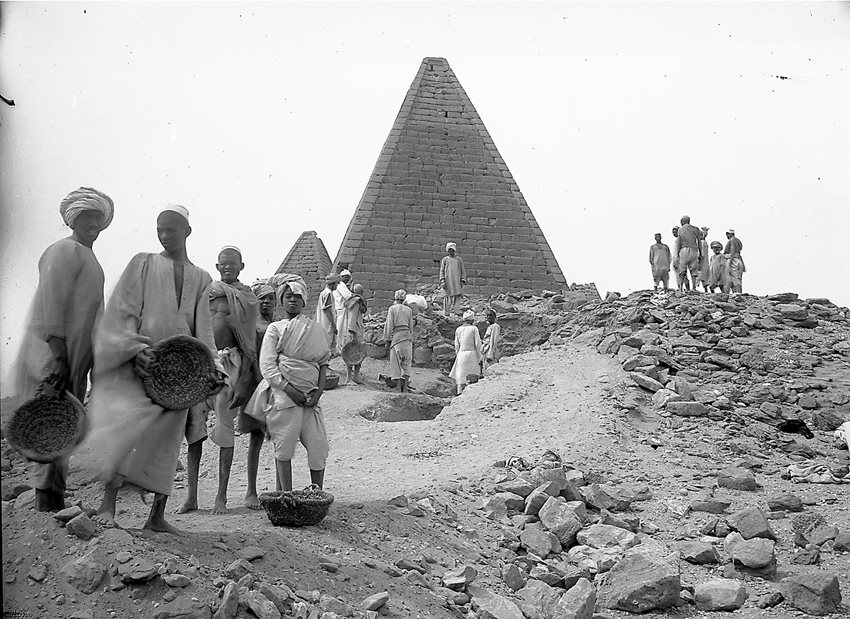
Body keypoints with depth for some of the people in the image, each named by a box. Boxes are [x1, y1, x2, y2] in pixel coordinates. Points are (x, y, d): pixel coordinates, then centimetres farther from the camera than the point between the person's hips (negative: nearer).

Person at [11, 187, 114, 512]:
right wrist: (58, 357, -26)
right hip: (50, 355, -10)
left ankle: (55, 507, 13)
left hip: (74, 360, 10)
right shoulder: (65, 251, -9)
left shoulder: (87, 257, 22)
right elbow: (52, 305, -19)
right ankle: (45, 504, -11)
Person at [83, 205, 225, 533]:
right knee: (128, 422, -20)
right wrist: (136, 349, -17)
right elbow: (122, 312, -2)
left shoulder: (200, 278, 15)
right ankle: (108, 503, -15)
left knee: (168, 438, 2)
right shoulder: (143, 264, 6)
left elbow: (203, 330, 11)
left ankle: (157, 516, 8)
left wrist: (212, 365, -4)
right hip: (138, 362, -3)